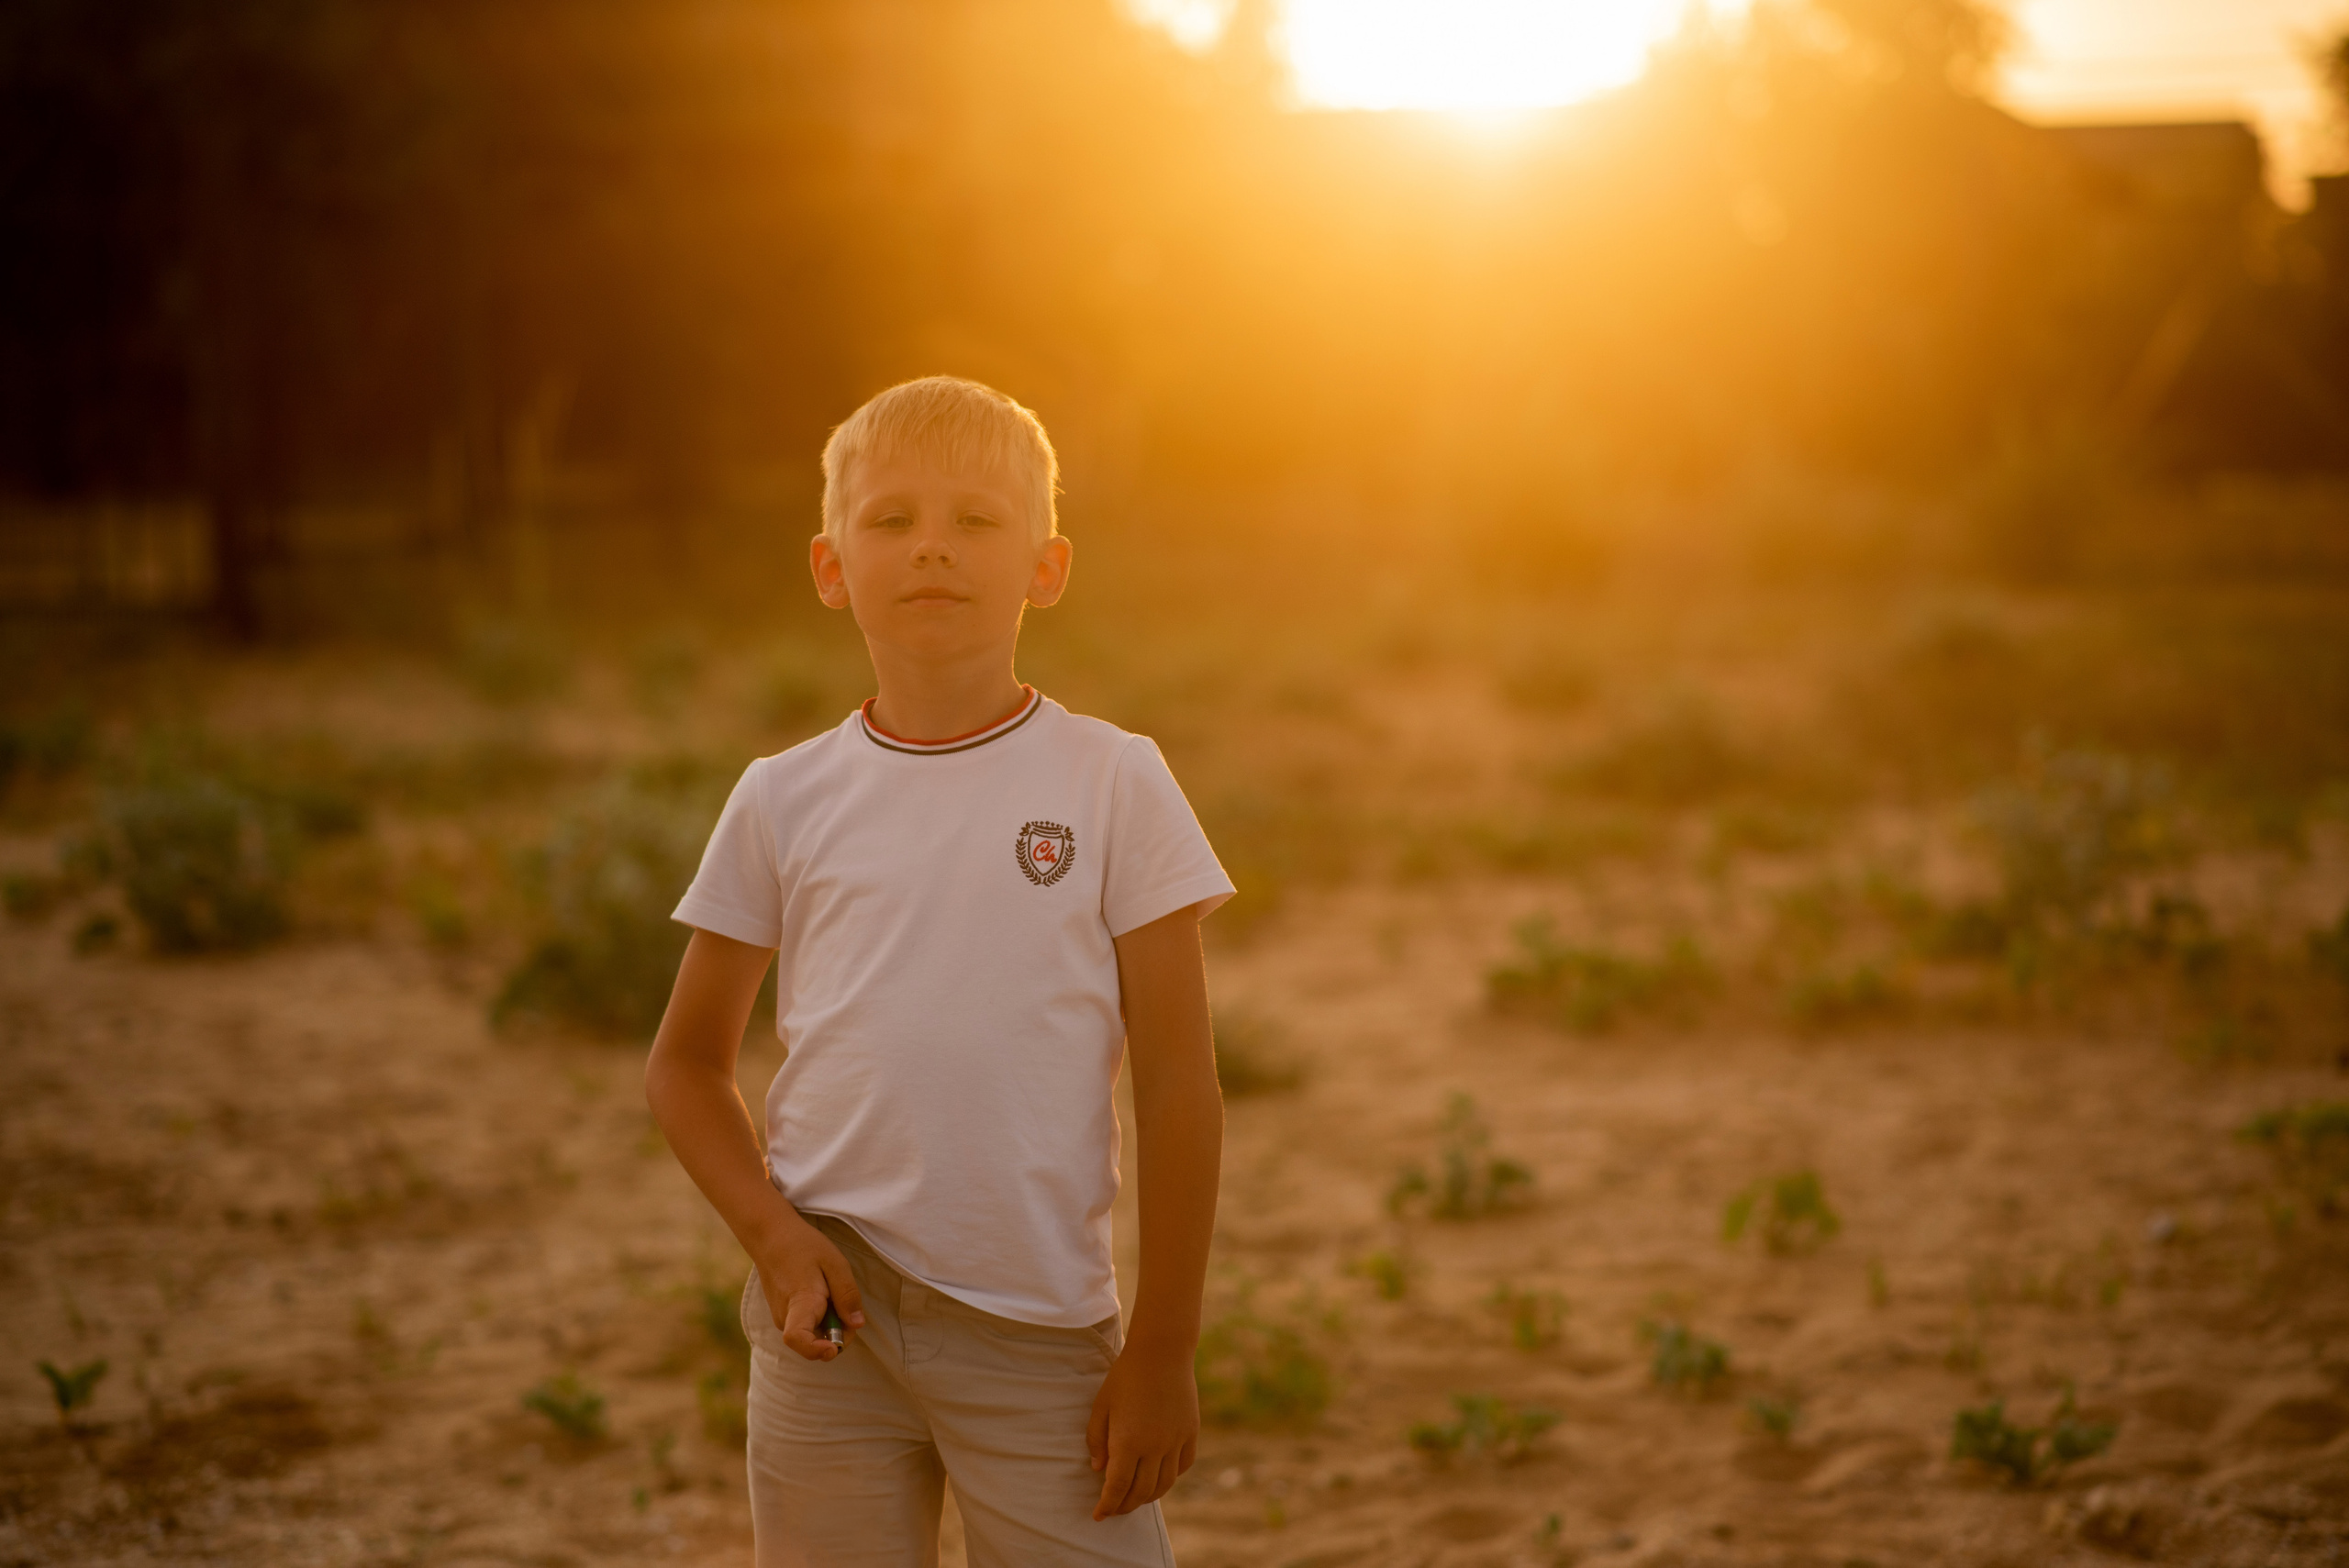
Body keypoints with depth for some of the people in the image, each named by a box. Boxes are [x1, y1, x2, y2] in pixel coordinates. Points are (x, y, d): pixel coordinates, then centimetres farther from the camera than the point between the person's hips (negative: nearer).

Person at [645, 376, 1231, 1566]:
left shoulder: (1114, 785, -2)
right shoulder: (785, 801, 3)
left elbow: (1177, 1084, -1)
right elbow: (686, 1064, 11)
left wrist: (1162, 1348, -3)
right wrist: (769, 1233, -6)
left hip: (1041, 1331, -2)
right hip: (831, 1311, 2)